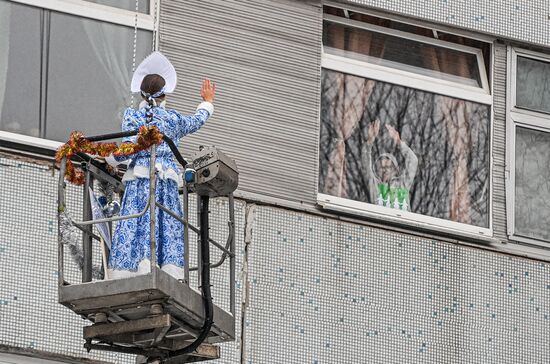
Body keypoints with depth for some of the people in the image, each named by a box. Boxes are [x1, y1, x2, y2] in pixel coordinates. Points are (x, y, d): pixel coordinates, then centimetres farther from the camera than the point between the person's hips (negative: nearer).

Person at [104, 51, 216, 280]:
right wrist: (207, 103, 48)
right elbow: (197, 122, 30)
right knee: (168, 227, -3)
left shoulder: (132, 117, 4)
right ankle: (170, 275, -15)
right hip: (167, 180, 1)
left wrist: (109, 159, 10)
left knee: (135, 227, -6)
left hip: (138, 178, -1)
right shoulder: (173, 118, 10)